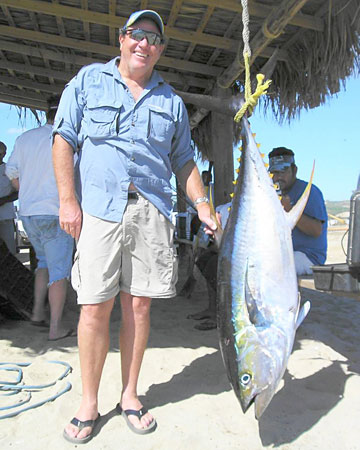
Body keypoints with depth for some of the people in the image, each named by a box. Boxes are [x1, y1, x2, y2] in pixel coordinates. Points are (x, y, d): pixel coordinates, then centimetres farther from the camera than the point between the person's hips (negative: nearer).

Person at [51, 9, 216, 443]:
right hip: (98, 207, -2)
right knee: (95, 306, -3)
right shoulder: (89, 79, 13)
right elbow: (63, 139, 5)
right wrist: (68, 200, -6)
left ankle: (130, 394, 21)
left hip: (151, 211, 3)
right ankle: (88, 402, 15)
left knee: (138, 305, 4)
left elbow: (183, 161, 21)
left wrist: (202, 204, 10)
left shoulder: (171, 101, 19)